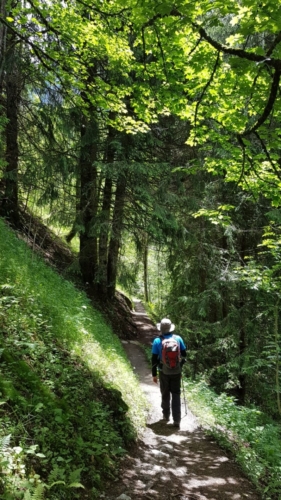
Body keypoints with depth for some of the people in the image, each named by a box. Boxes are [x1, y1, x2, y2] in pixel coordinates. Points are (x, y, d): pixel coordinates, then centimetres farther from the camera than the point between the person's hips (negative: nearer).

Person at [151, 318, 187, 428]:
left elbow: (154, 359, -8)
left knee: (165, 394, 17)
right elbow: (184, 354, 3)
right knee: (176, 395, 9)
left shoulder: (157, 341, -11)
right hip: (176, 371, 1)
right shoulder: (178, 338, -6)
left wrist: (154, 374, 1)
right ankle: (176, 420, 5)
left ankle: (166, 416, 32)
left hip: (164, 372, -1)